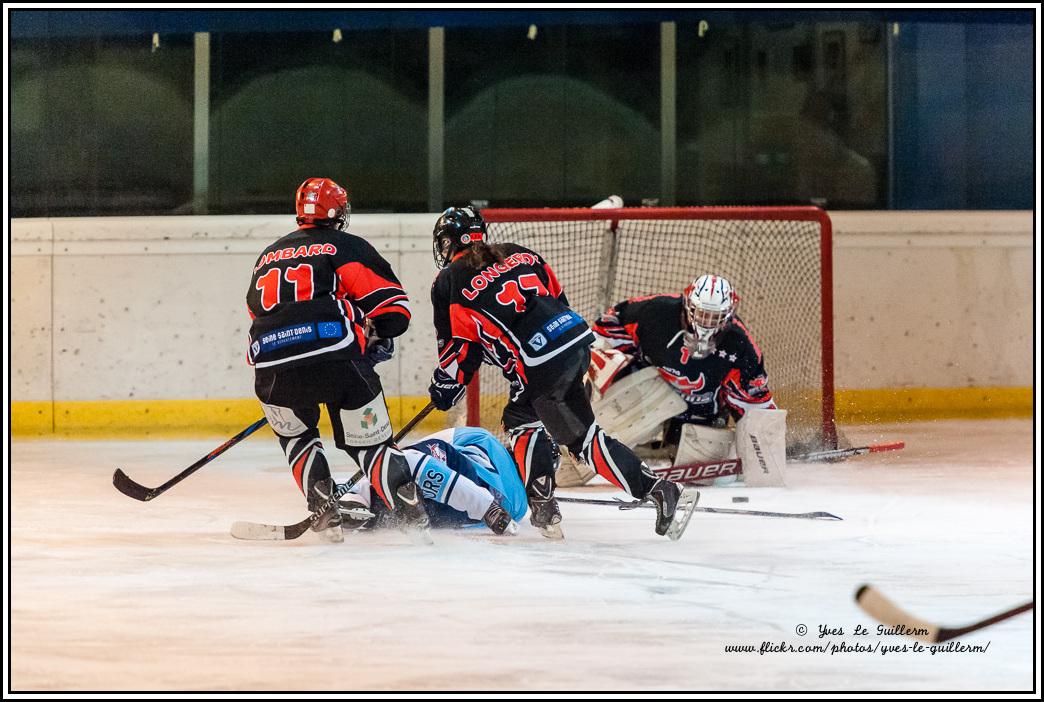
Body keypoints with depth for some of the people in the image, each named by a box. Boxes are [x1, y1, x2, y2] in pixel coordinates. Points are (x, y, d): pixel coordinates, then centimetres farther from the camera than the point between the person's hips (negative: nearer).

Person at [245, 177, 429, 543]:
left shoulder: (268, 256, 29)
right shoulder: (347, 247, 13)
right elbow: (393, 305, 7)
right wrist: (377, 338, 27)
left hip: (272, 365, 3)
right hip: (337, 358, -3)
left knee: (296, 436, 27)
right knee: (369, 441, 8)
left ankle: (324, 513, 14)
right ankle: (413, 516, 0)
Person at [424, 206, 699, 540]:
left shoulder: (449, 283, 5)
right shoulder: (517, 253, 21)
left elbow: (457, 347, 9)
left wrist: (445, 386, 25)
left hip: (542, 364, -8)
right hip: (576, 337, 8)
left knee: (583, 438, -3)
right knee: (521, 418, 24)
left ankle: (658, 491, -13)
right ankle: (542, 507, 22)